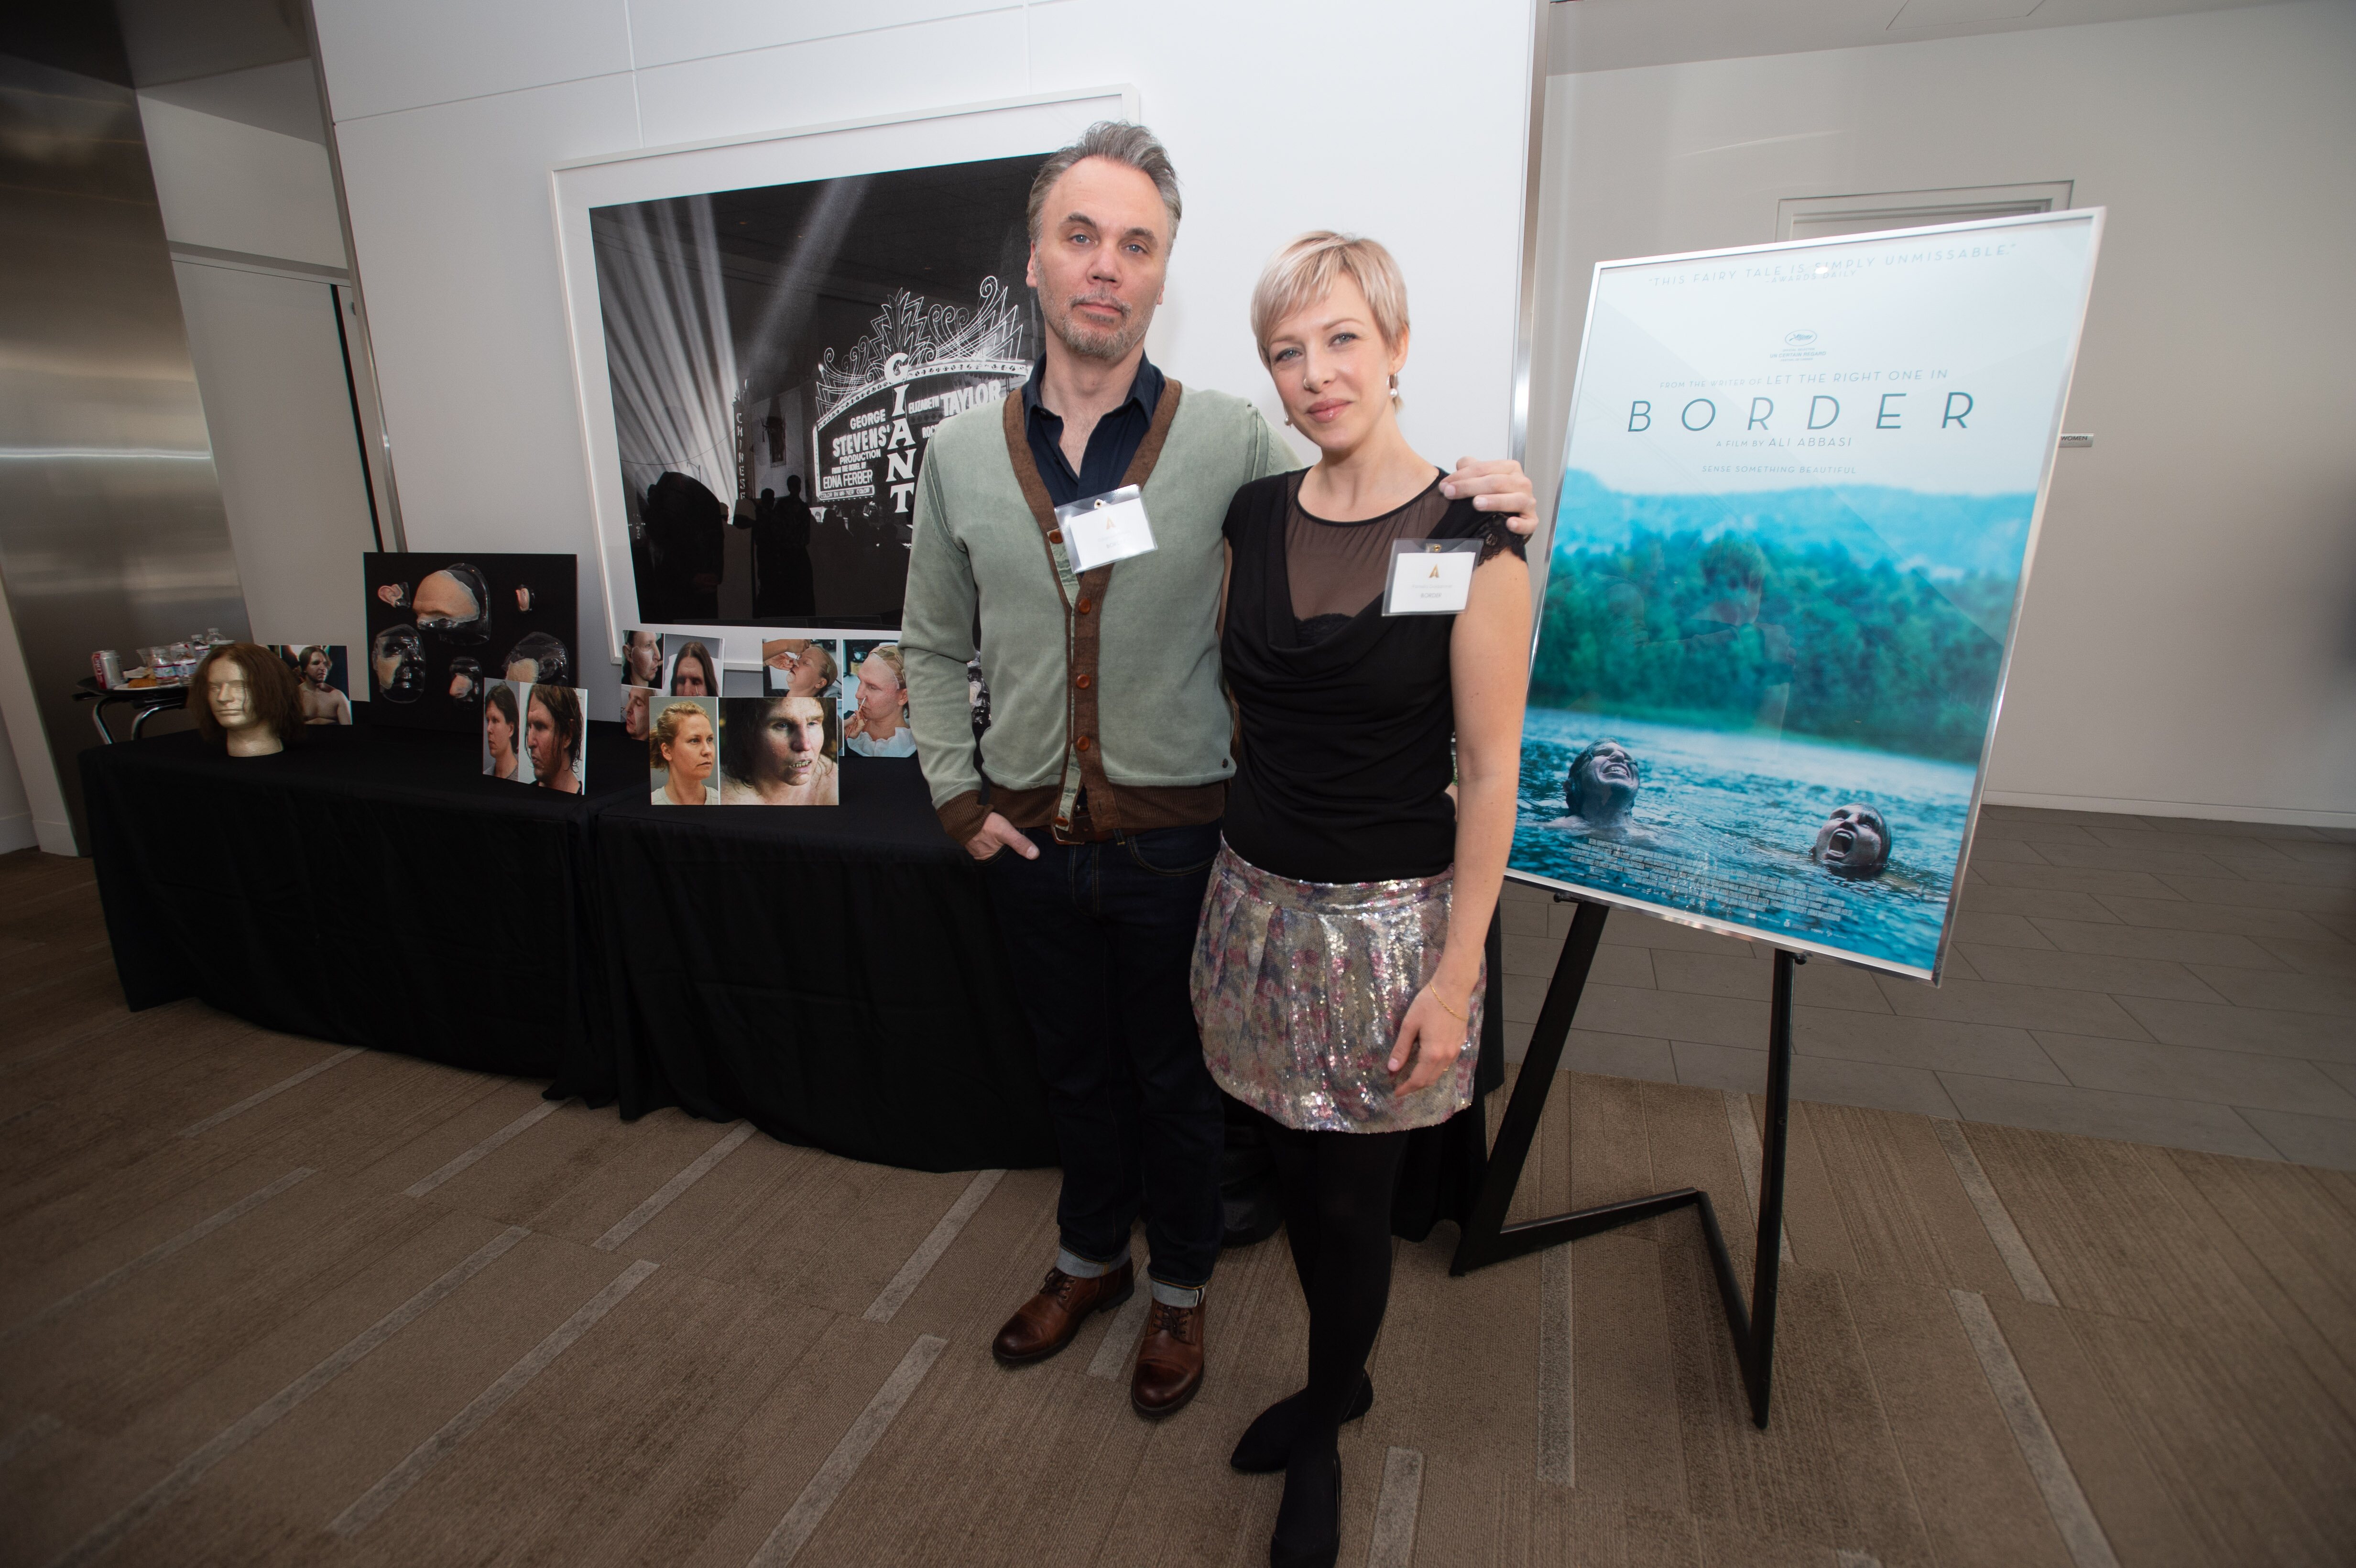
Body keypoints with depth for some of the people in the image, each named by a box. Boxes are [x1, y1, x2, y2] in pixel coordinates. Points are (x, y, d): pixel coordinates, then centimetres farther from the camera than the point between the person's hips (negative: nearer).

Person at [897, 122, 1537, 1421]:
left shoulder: (1236, 442, -8)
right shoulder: (964, 451, 1)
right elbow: (933, 647, 9)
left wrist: (1472, 515, -22)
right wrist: (957, 796, 3)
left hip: (1176, 836, -2)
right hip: (1031, 839, 3)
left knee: (1176, 1077, 16)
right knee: (1075, 1067, 22)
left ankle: (1178, 1290, 44)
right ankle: (1089, 1259, 50)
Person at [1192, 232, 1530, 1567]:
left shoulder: (1470, 536, -13)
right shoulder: (1257, 515, 3)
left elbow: (1490, 773, -12)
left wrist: (1456, 973, -13)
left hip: (1386, 919, -5)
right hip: (1259, 896, 5)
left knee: (1353, 1202, 12)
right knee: (1297, 1173, 20)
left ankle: (1324, 1436, 42)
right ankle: (1342, 1380, 50)